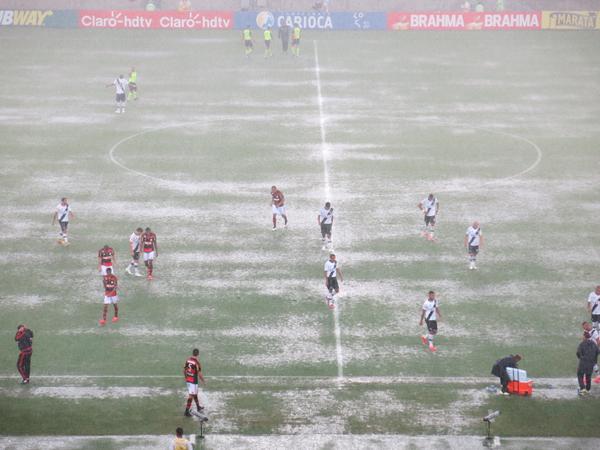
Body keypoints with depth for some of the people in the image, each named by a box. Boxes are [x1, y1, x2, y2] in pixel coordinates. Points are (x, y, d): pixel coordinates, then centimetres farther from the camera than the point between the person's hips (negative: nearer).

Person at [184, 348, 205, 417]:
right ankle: (186, 412, 0)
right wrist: (202, 380, -1)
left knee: (195, 394, 24)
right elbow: (199, 373, -17)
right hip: (193, 381, -7)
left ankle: (198, 407, 39)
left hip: (188, 380, 7)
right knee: (191, 396, -2)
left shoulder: (188, 360, 1)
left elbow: (184, 370, 10)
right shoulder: (197, 362, -19)